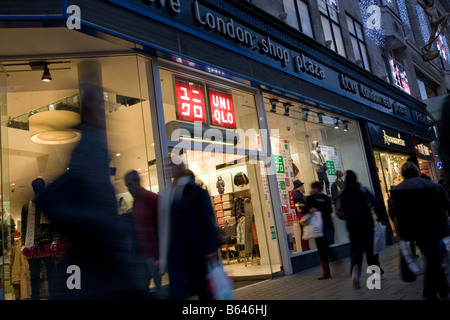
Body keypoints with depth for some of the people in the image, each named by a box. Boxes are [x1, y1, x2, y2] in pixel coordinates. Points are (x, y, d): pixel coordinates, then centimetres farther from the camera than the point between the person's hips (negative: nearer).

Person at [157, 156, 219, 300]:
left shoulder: (196, 191, -1)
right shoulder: (167, 195, 12)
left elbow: (209, 220, -6)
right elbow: (163, 227, 13)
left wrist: (211, 248, -13)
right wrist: (162, 256, 11)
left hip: (196, 249, -4)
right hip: (176, 254, 4)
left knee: (203, 289, 8)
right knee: (176, 293, -2)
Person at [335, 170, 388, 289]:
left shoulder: (342, 195, 3)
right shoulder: (362, 190, -6)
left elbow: (339, 213, 7)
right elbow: (376, 205, -16)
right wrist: (383, 219, -4)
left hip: (352, 227, 2)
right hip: (367, 226, -1)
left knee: (355, 250, 4)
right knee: (371, 249, 13)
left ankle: (355, 270, -22)